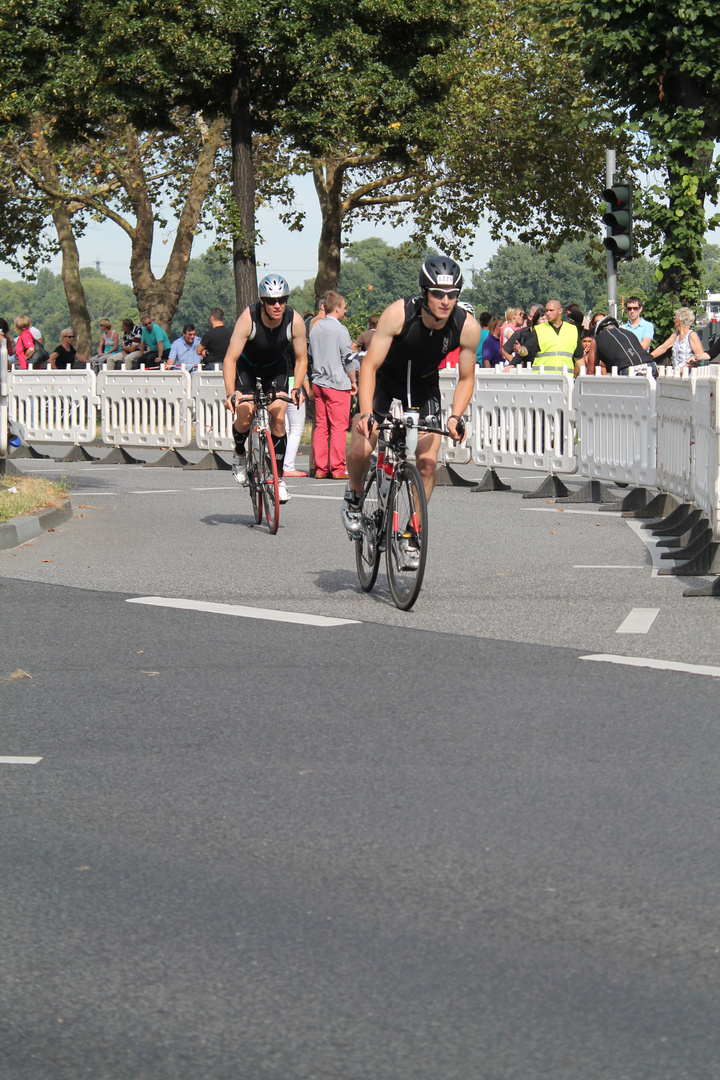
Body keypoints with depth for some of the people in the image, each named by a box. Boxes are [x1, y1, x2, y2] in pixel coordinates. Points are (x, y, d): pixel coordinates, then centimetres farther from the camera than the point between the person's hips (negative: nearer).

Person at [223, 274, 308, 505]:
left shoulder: (295, 321, -27)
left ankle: (278, 477, 0)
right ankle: (239, 455, 15)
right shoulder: (248, 319, -34)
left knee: (277, 418, -11)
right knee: (245, 414, -18)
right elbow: (230, 359, -33)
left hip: (275, 366, 1)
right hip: (247, 364, -1)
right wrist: (231, 394, -44)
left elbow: (301, 358, -13)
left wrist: (297, 388, -27)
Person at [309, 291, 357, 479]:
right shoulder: (339, 329, -11)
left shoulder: (315, 329, 10)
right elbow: (348, 359, -11)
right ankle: (338, 469, -4)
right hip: (337, 384, -7)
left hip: (317, 384, 7)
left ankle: (320, 468, 8)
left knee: (320, 427, 8)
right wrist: (353, 381, 0)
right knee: (338, 428, -3)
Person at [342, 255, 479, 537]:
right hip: (385, 378, -2)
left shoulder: (467, 328, -25)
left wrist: (456, 417, -26)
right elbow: (370, 365, -29)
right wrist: (366, 413, -41)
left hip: (424, 385, 2)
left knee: (427, 461, -12)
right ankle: (354, 494, 17)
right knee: (360, 451, -17)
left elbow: (466, 378, -10)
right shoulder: (398, 314, -33)